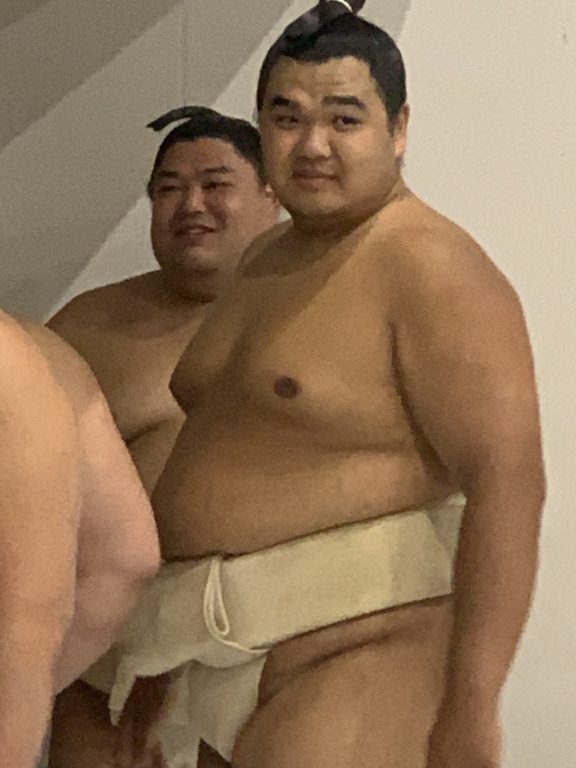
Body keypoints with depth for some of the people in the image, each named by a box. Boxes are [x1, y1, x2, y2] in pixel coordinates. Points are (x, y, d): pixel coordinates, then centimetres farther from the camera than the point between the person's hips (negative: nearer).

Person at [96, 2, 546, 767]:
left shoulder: (434, 272, -13)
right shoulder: (271, 261, 14)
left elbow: (509, 482, -20)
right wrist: (166, 654, 20)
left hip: (357, 656, -9)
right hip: (251, 662, 9)